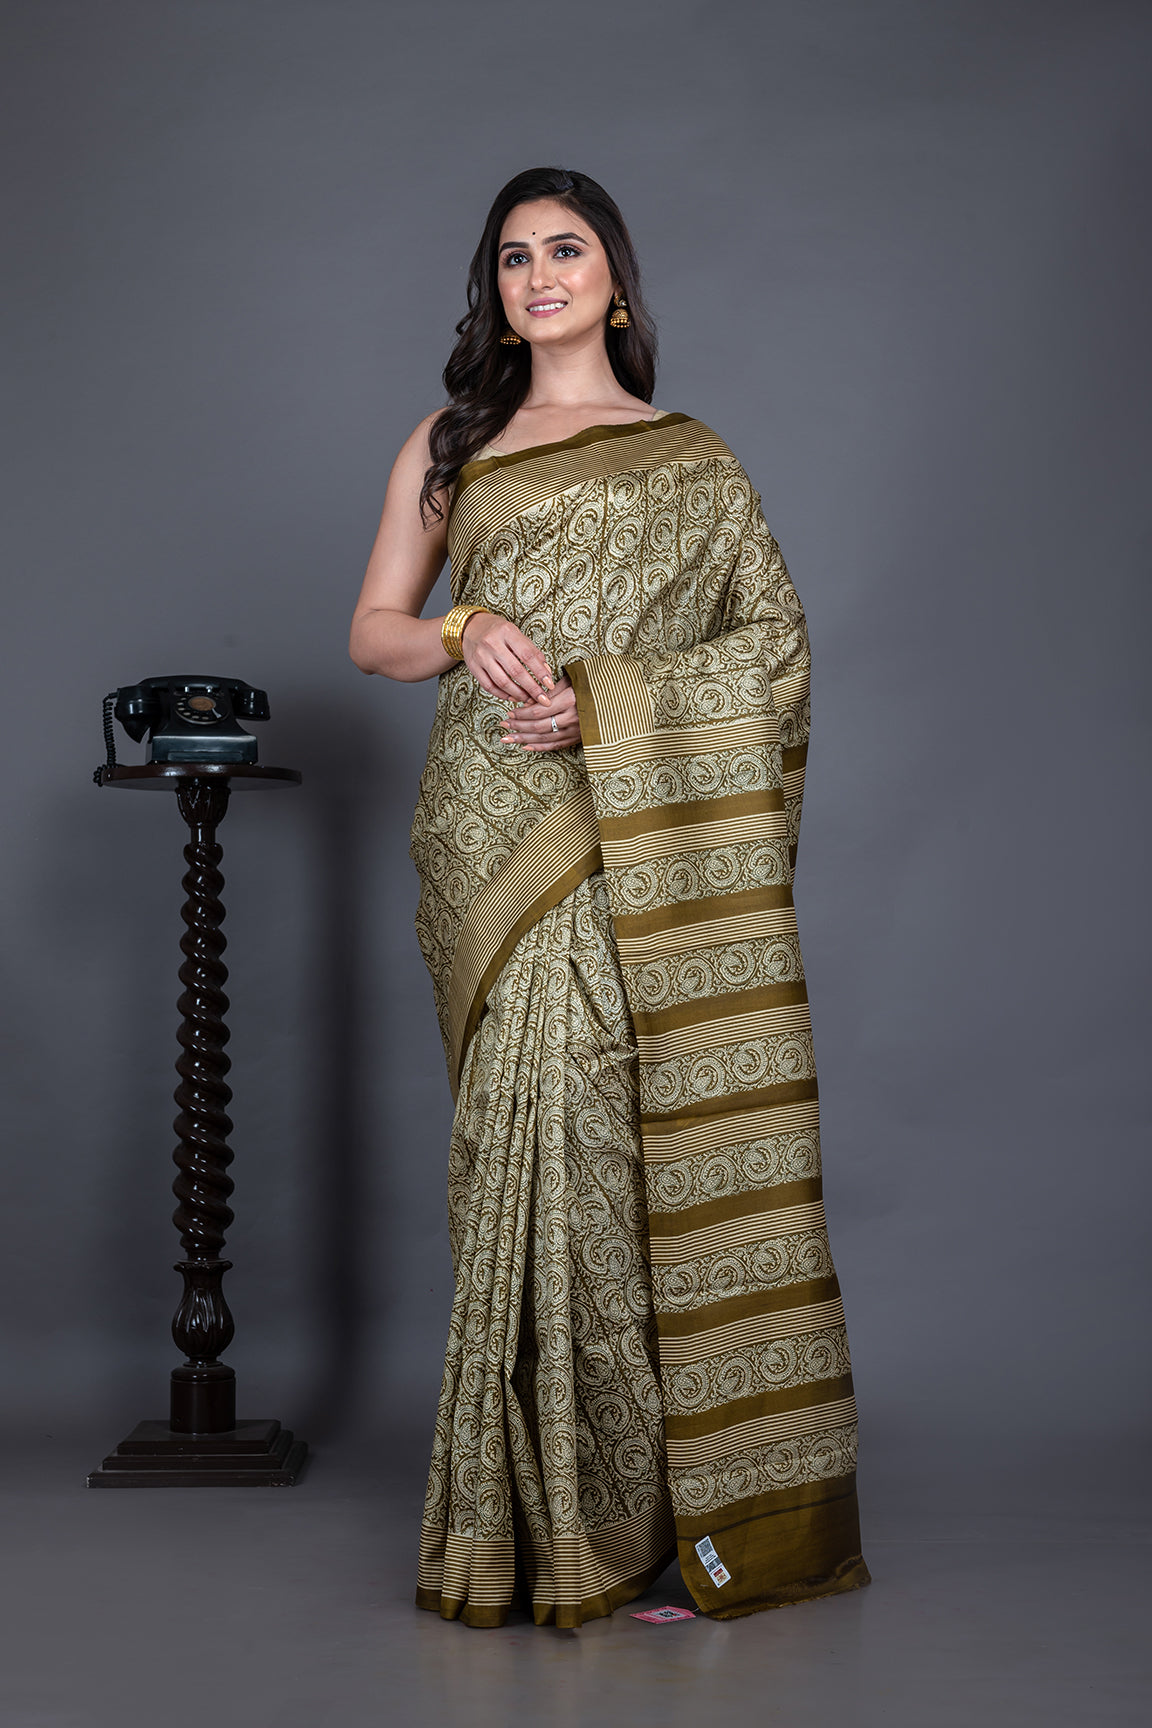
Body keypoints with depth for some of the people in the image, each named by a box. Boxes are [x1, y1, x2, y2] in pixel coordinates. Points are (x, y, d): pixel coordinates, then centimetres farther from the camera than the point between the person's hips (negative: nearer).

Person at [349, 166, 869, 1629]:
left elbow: (775, 642, 5)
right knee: (545, 1117, -9)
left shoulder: (695, 463, 15)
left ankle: (718, 1495, 3)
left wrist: (605, 700, -9)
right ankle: (560, 1505, -2)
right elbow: (371, 632, 16)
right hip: (504, 834, 0)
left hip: (657, 831, 0)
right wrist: (468, 633, -6)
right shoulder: (449, 447, 18)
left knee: (678, 1123, -6)